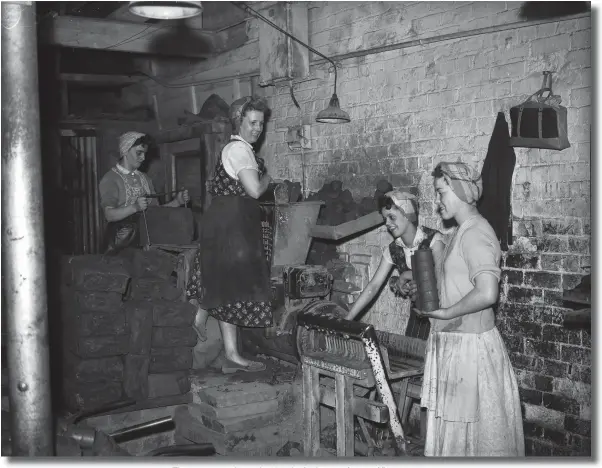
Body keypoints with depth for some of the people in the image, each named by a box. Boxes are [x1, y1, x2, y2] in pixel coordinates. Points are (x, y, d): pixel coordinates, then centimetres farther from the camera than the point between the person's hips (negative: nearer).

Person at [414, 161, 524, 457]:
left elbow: (487, 293, -30)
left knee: (472, 428, 3)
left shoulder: (475, 232, -19)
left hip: (470, 347, -10)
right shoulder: (460, 232, 12)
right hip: (452, 343, 10)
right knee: (450, 421, 19)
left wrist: (444, 313, -20)